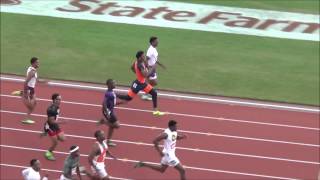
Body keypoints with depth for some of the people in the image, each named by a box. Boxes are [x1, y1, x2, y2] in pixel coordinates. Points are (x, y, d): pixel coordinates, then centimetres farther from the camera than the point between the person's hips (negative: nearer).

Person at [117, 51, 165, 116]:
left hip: (143, 82, 9)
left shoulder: (137, 62, -1)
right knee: (128, 98, 2)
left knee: (154, 93, 5)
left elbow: (132, 68, 18)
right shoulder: (140, 65, -31)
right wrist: (152, 68, -27)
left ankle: (155, 111, 10)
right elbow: (145, 75, -39)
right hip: (138, 83, -9)